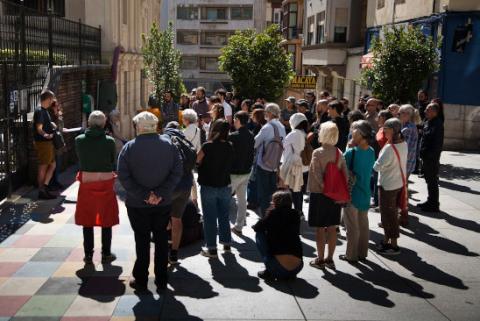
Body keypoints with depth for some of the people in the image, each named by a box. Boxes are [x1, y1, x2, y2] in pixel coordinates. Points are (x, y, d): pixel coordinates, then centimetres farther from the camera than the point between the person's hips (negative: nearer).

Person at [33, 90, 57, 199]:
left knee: (52, 164, 14)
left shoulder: (44, 110, 14)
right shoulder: (39, 111, -16)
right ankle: (41, 191, 6)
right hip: (43, 142, -10)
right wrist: (45, 135, -44)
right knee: (43, 167, -2)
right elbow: (39, 128, -27)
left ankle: (44, 187, 16)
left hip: (48, 142, 10)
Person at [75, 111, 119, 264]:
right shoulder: (109, 141, -10)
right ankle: (106, 254, 18)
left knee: (87, 220, 13)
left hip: (86, 183, 1)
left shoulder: (79, 140, -7)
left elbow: (80, 161, 3)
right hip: (105, 183, -1)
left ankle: (88, 255, 18)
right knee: (106, 220, 11)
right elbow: (114, 164, -2)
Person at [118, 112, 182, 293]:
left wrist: (143, 195, -14)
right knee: (161, 239, 13)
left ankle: (141, 280, 18)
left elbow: (123, 176, -14)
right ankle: (161, 281, 20)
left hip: (137, 204, -1)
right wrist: (161, 193, -13)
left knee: (142, 241, 10)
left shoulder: (129, 147, -8)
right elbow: (177, 171, -9)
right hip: (163, 203, 2)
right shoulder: (168, 145, -3)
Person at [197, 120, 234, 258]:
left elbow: (197, 161, -6)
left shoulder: (208, 146, -18)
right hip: (225, 186, 4)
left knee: (210, 218, 5)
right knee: (224, 216, 17)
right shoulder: (230, 147, -3)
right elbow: (230, 165, 7)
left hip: (208, 187, -4)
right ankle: (226, 243, 26)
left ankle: (211, 248, 9)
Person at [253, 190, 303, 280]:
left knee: (259, 234, 11)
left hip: (278, 267, -5)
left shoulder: (273, 213, -2)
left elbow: (257, 228, 6)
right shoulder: (296, 215, 11)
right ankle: (289, 275, 16)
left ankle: (269, 271, 5)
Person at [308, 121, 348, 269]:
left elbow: (317, 175, -20)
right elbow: (346, 175, 0)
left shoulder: (317, 153, -14)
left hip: (319, 194, -5)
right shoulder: (339, 153, 2)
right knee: (332, 228, 12)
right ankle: (330, 259, 20)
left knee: (320, 228, 4)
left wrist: (325, 188, -9)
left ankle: (320, 260, 11)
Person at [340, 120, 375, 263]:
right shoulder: (371, 152, -2)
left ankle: (351, 255, 14)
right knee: (363, 224, 16)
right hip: (365, 193, 6)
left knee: (352, 226, 5)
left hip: (352, 194, -6)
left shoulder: (351, 153, -21)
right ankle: (362, 253, 26)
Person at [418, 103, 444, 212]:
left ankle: (433, 205, 9)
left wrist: (430, 155, -23)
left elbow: (437, 143, -23)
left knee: (432, 181, 0)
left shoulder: (437, 124, -18)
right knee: (429, 180, 18)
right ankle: (430, 202, 30)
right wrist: (422, 152, 14)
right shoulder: (427, 122, 11)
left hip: (432, 158, -10)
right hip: (426, 157, 10)